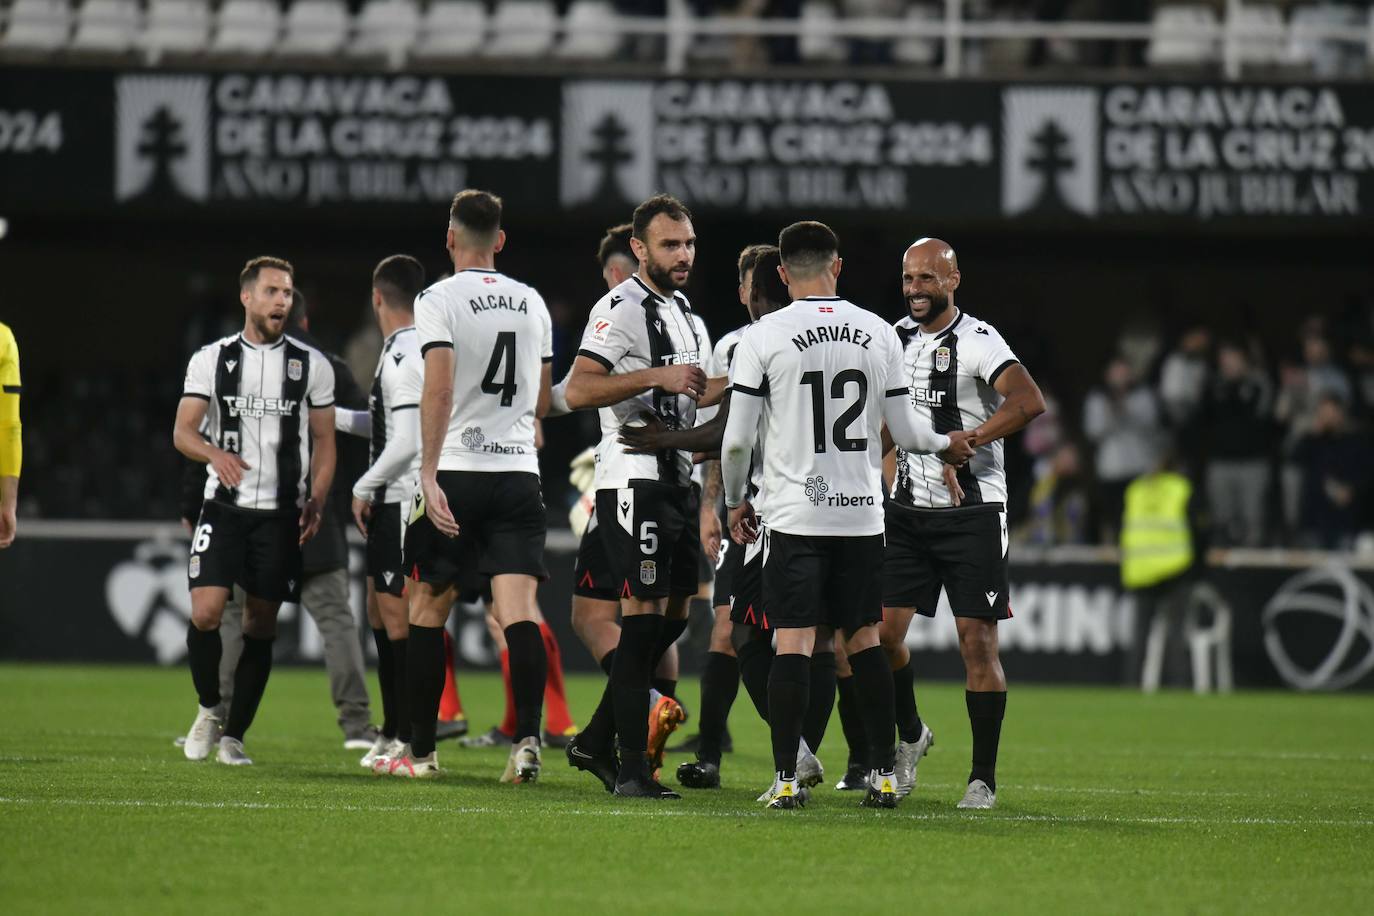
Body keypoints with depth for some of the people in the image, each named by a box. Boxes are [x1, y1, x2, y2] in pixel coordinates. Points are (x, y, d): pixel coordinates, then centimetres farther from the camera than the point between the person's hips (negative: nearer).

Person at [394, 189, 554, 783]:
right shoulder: (532, 304, 12)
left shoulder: (440, 300, -5)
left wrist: (429, 474, -18)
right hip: (519, 472, 4)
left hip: (456, 471, -4)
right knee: (518, 607, -5)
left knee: (427, 609, 8)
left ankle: (421, 751, 13)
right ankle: (527, 740, -22)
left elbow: (438, 389, -17)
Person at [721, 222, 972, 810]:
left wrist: (736, 501, 12)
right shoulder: (878, 334, 4)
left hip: (796, 516, -3)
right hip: (863, 514, 3)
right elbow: (904, 433, 6)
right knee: (864, 641, 12)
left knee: (794, 643, -3)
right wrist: (947, 445, 28)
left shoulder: (763, 337, -5)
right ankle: (882, 776, 12)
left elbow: (737, 439, -5)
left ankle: (786, 779, -8)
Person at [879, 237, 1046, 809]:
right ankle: (910, 735, 23)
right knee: (882, 631, -2)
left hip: (971, 511, -6)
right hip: (907, 511, 6)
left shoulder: (976, 341, -11)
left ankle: (984, 778, 1)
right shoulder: (897, 338, 11)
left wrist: (965, 440, -28)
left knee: (977, 642, -5)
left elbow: (1029, 402, -26)